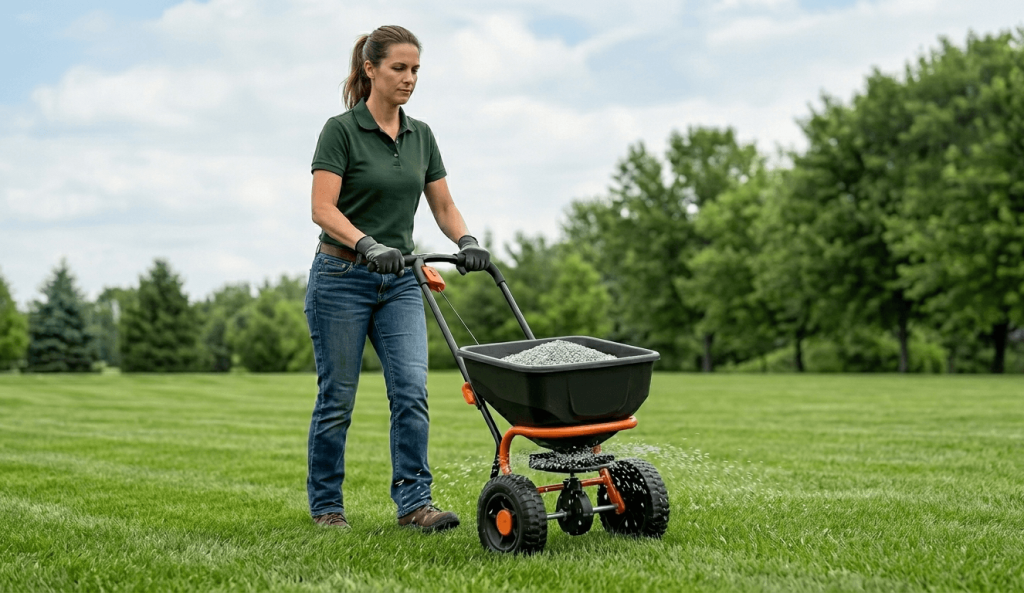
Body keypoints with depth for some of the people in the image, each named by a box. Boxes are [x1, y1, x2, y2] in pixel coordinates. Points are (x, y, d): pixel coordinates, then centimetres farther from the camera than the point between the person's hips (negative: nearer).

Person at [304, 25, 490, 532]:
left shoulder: (421, 136, 9)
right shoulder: (341, 130, -9)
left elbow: (443, 205, 11)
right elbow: (323, 209, -17)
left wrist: (466, 241, -8)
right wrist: (369, 245, -31)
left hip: (399, 281, 5)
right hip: (341, 277, -5)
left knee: (411, 390, -8)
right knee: (337, 398, 3)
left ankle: (413, 501, -5)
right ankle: (325, 505, 18)